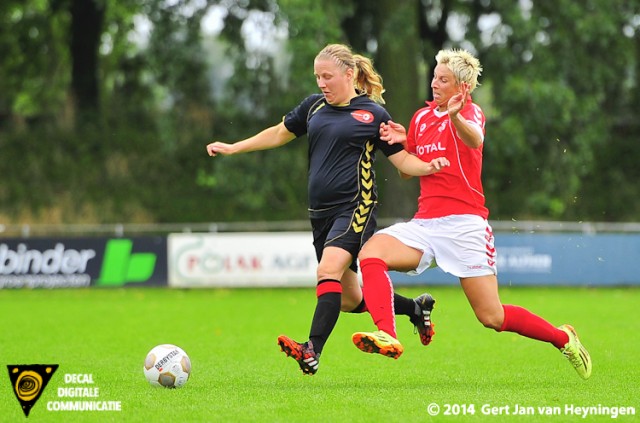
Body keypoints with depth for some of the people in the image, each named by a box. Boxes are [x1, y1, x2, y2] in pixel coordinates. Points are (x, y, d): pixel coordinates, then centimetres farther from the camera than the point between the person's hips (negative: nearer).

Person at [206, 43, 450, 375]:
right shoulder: (314, 106, 13)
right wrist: (233, 148, 23)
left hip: (355, 208, -6)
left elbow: (402, 160, 2)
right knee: (349, 300, 9)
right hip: (321, 212, 6)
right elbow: (279, 134, 26)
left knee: (329, 271, -28)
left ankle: (312, 352, -39)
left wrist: (429, 167, -19)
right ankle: (415, 307, 33)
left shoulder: (373, 114, -2)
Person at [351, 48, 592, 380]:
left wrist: (455, 117, -54)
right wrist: (400, 142, 1)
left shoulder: (470, 112, -5)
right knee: (371, 252, -22)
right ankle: (386, 336, -33)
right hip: (424, 224, 6)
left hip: (464, 225, -6)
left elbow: (474, 140, -30)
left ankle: (563, 339, 17)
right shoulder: (422, 117, 15)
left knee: (492, 317, -6)